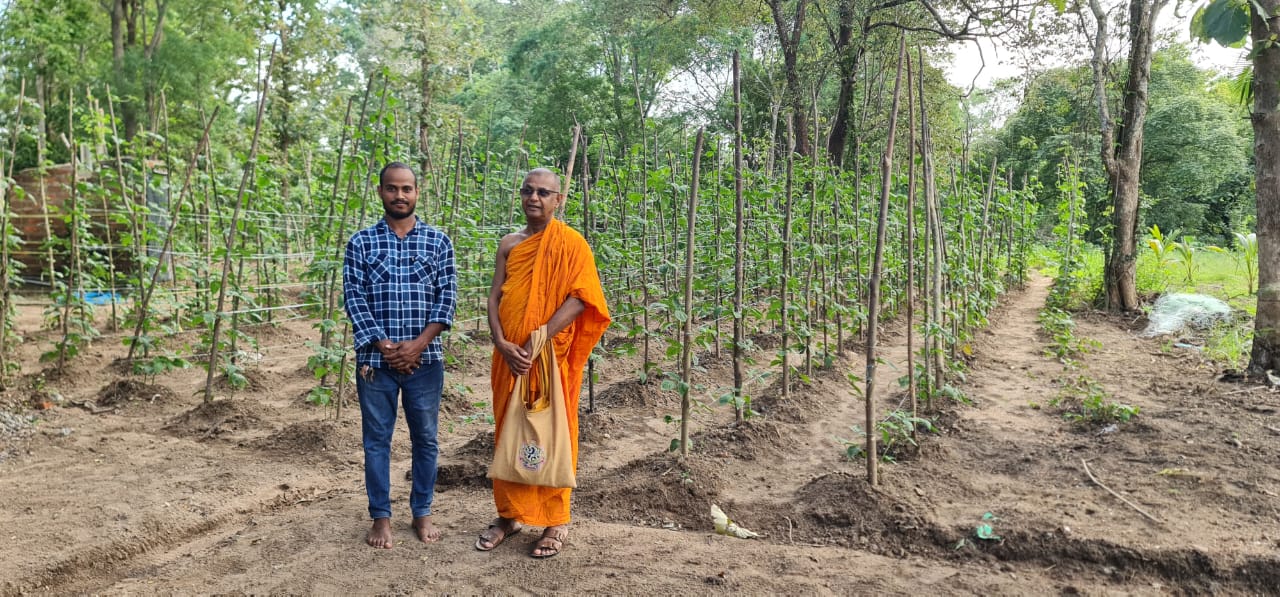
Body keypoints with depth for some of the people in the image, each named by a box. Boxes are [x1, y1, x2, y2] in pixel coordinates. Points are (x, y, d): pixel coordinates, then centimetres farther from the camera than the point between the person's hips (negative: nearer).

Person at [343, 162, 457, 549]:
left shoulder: (438, 241, 4)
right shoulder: (361, 243, 3)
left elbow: (447, 297, -2)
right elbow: (354, 298, -2)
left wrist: (417, 345, -12)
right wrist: (384, 347, -12)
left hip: (425, 358, 0)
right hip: (375, 359, 0)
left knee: (425, 438, 8)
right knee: (377, 439, 8)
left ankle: (422, 513, 23)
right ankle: (381, 517, 20)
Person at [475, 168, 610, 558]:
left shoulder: (570, 243, -3)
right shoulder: (509, 245, 12)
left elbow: (580, 298, -13)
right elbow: (495, 297, 6)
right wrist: (502, 343, -11)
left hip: (551, 355, -4)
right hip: (511, 356, 5)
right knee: (508, 433, 10)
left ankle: (557, 521, 12)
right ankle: (509, 514, 22)